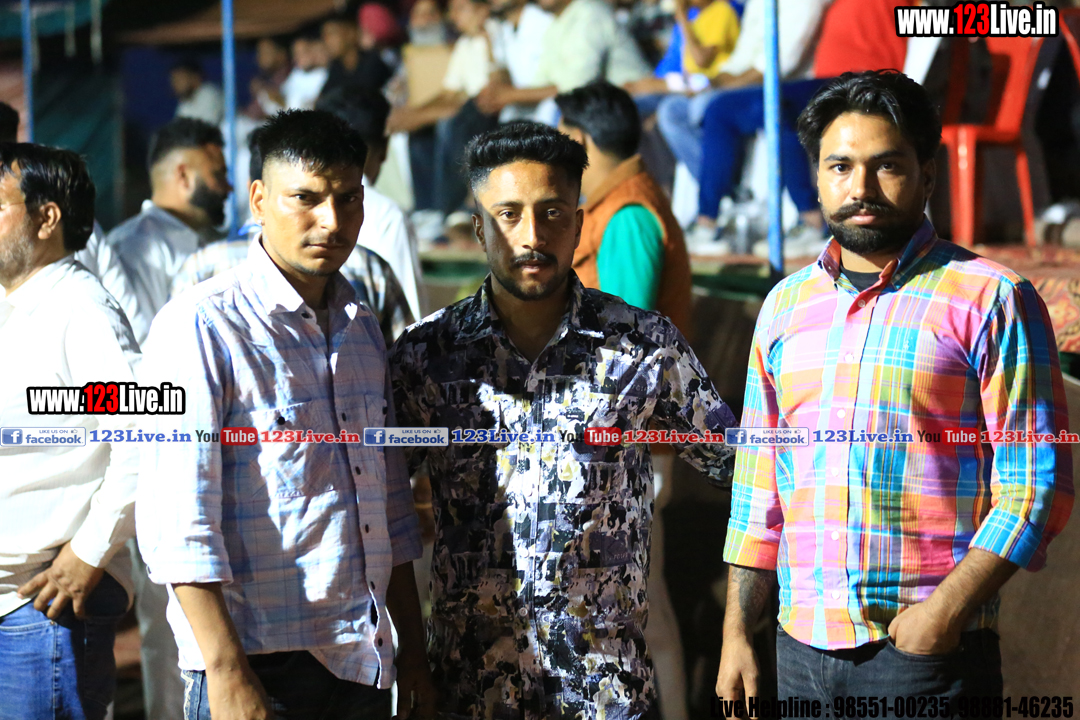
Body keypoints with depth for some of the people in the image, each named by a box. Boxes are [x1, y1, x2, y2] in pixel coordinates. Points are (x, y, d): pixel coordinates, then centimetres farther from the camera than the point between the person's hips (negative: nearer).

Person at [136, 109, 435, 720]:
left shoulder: (363, 329, 13)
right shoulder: (201, 327, -9)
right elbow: (177, 518, -15)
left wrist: (413, 648, 16)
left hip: (364, 663, 6)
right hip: (260, 664, -6)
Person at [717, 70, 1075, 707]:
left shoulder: (992, 300, -4)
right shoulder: (786, 305, 12)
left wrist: (947, 609, -17)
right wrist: (737, 631, 9)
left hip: (936, 654, -4)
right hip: (803, 651, 4)